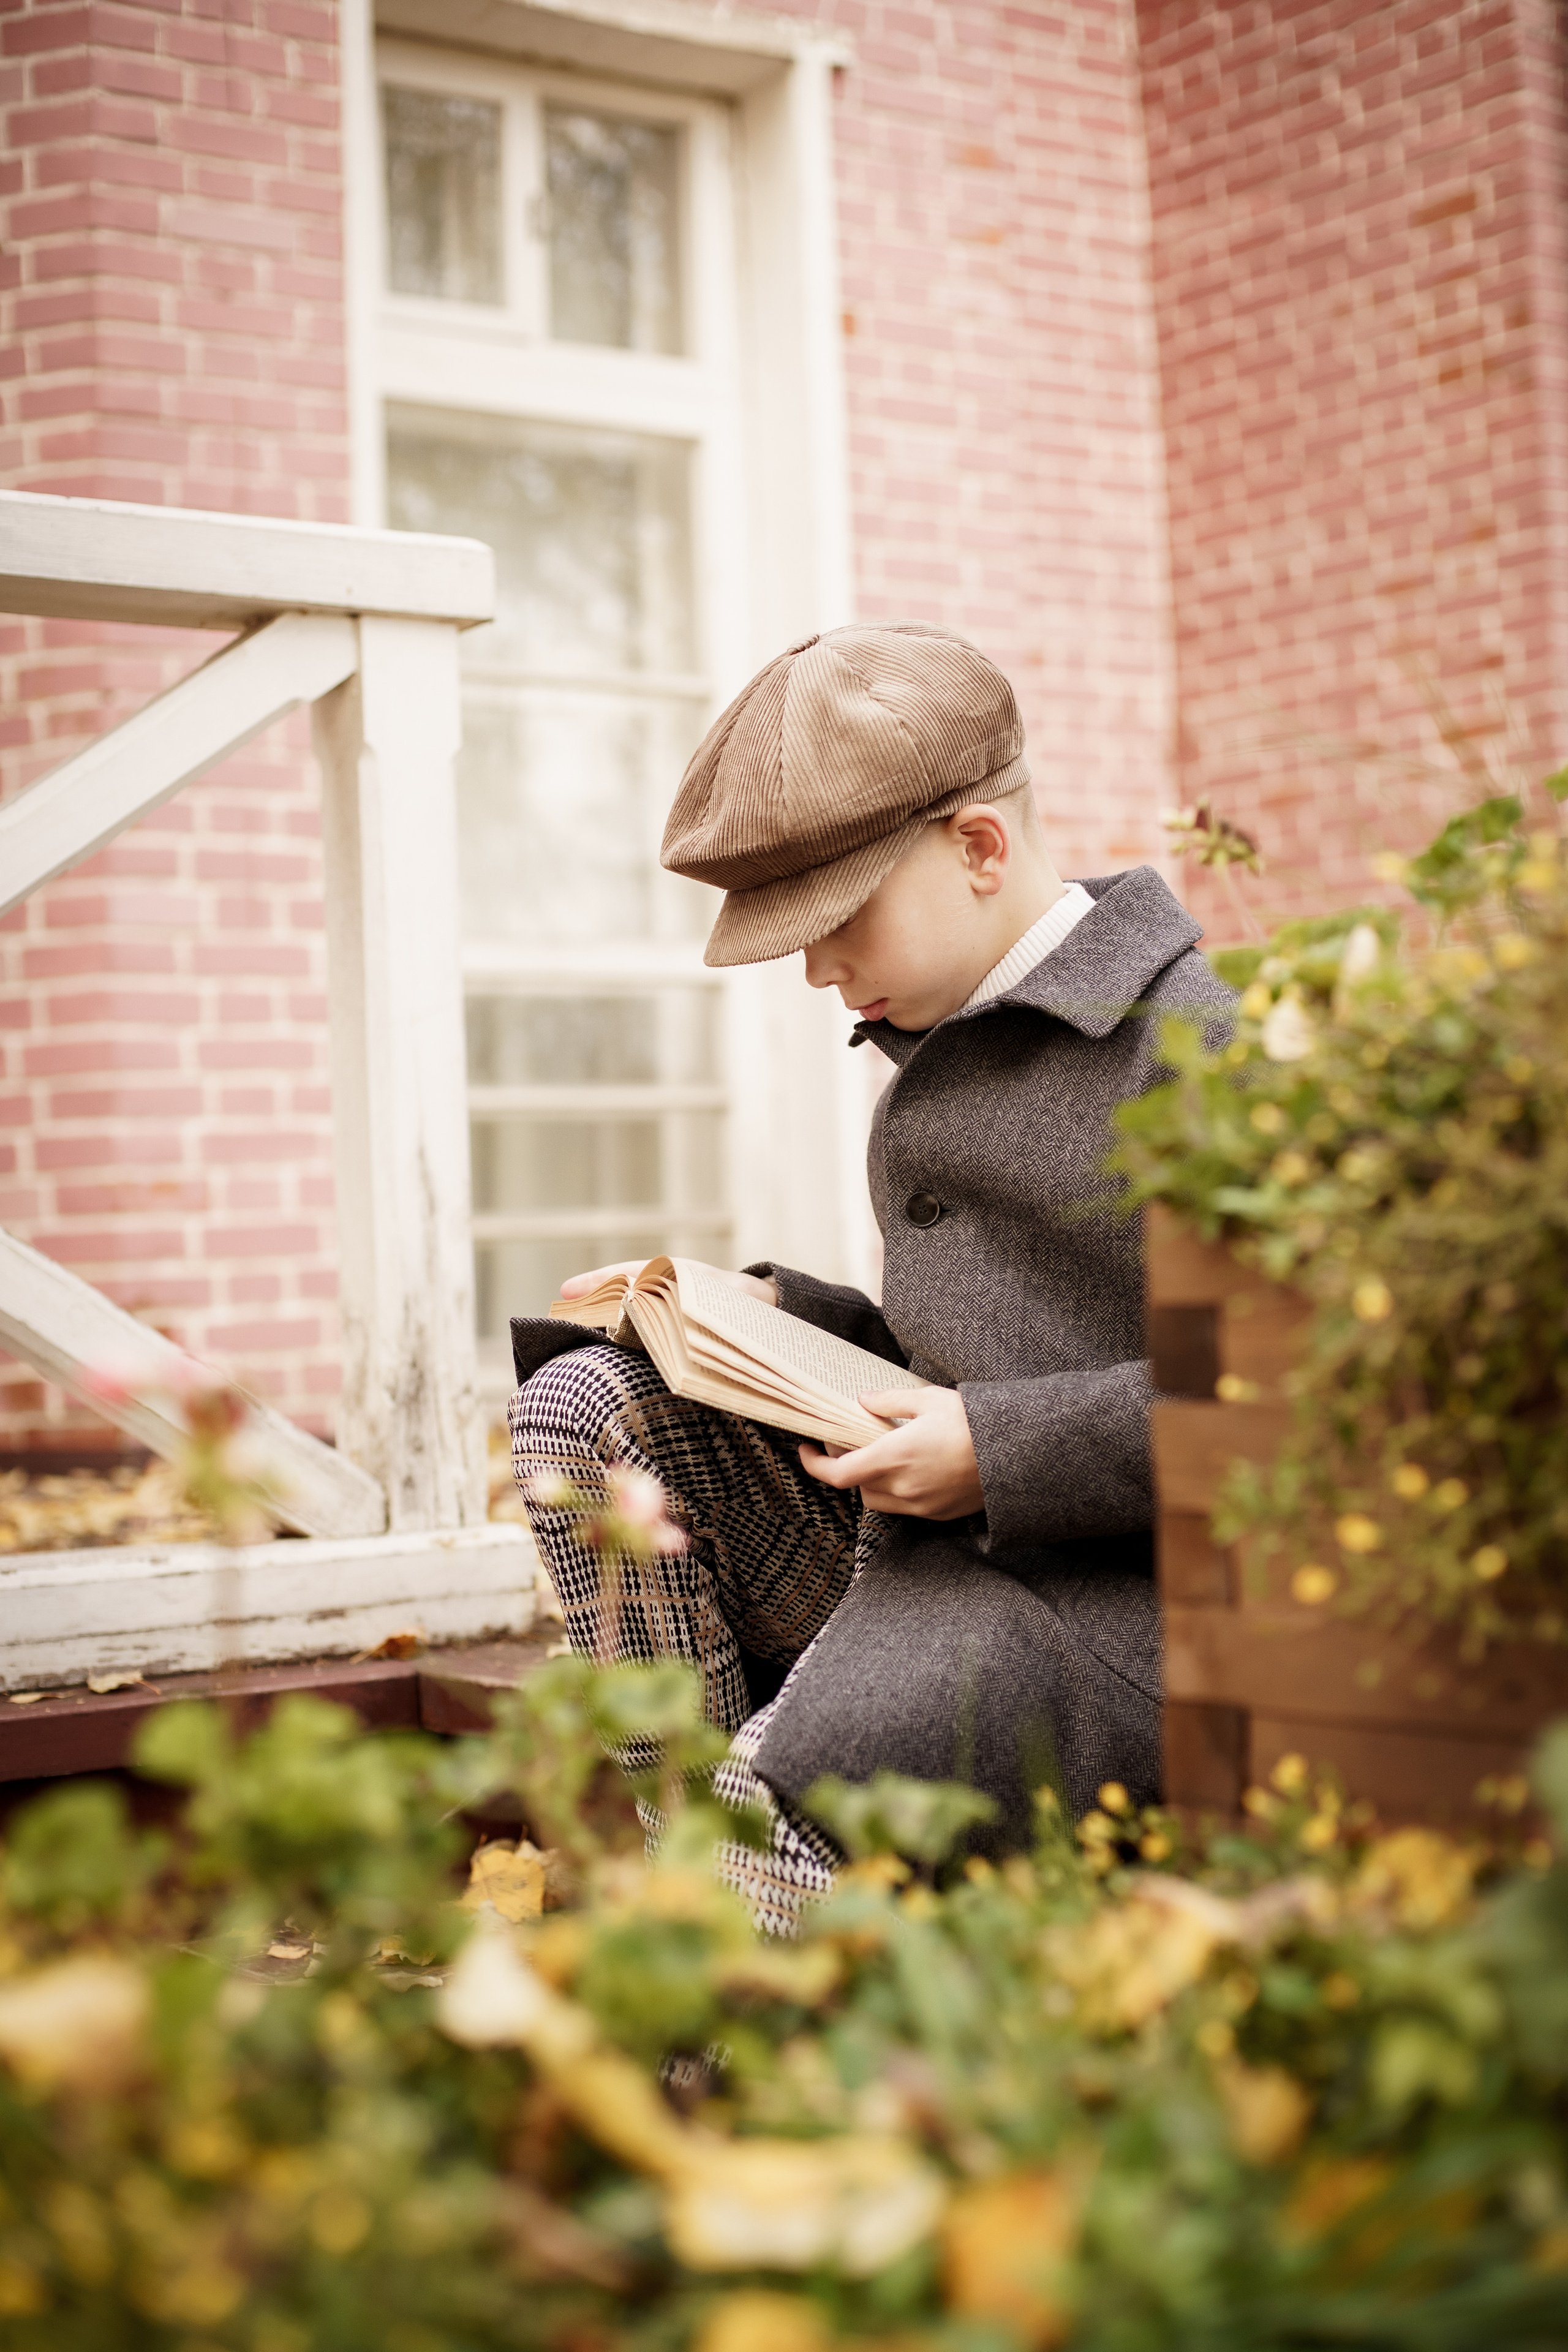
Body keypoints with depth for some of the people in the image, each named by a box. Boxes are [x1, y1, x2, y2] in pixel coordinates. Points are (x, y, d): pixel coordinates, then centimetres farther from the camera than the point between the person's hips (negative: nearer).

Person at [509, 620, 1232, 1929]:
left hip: (1094, 1614, -9)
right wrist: (775, 1315, 7)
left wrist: (1000, 1452, -19)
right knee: (581, 1407, -5)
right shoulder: (951, 1048, 17)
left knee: (769, 1825, -28)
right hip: (909, 1562, 9)